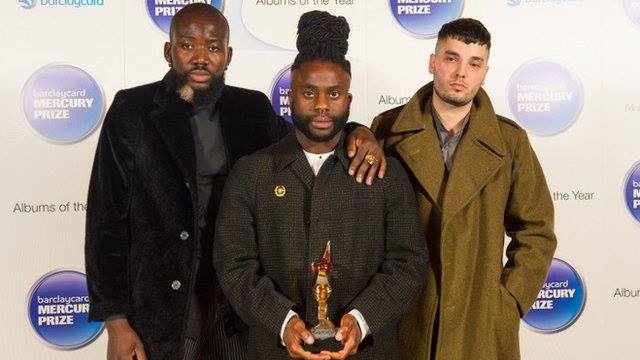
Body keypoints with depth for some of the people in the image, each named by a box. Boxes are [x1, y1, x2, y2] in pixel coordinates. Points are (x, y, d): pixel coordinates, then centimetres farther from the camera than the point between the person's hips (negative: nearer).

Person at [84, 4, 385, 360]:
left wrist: (357, 134, -10)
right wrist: (116, 321, -8)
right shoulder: (132, 110, -6)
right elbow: (107, 219, -6)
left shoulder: (251, 108, 2)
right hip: (154, 313, -2)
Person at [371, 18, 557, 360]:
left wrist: (510, 302, -2)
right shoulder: (389, 129, -2)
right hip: (401, 318, 0)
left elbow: (536, 232, 4)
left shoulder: (510, 141, 0)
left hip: (482, 324, 1)